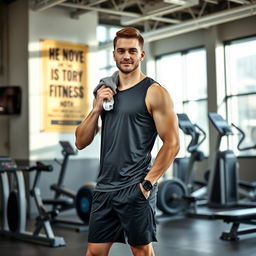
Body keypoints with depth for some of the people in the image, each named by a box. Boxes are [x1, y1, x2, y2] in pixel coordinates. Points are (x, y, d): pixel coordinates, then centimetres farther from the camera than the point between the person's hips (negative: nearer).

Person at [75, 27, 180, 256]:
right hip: (105, 186, 6)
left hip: (135, 189, -5)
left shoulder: (154, 92, -5)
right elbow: (81, 142, 10)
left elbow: (172, 143, -9)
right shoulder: (105, 91, 13)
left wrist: (148, 183, -13)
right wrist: (97, 108, -3)